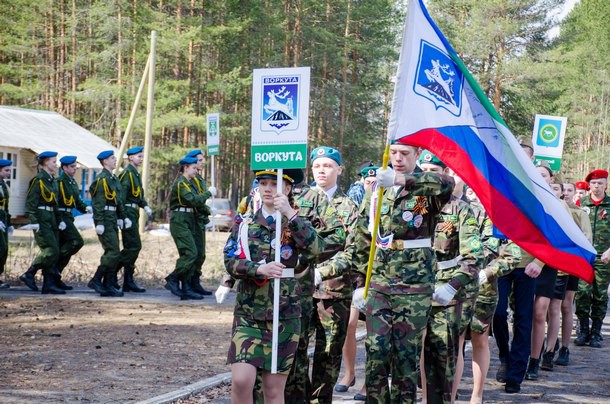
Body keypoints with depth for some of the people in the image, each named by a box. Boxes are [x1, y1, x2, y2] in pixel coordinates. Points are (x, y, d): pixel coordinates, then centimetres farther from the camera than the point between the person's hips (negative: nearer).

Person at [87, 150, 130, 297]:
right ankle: (96, 280, -6)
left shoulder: (114, 179, 17)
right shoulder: (102, 179, -12)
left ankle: (108, 285, 12)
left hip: (113, 219, 10)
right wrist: (99, 223, -21)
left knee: (112, 253, 9)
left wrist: (123, 217, 17)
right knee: (113, 252, -12)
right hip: (105, 219, -10)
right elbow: (98, 203, -17)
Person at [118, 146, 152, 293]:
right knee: (134, 246, -12)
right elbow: (121, 196, -18)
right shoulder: (127, 173, -12)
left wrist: (145, 206, 2)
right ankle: (128, 280, -6)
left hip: (134, 213, 10)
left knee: (130, 247, 10)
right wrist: (122, 217, -23)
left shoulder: (136, 174, 18)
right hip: (128, 212, -10)